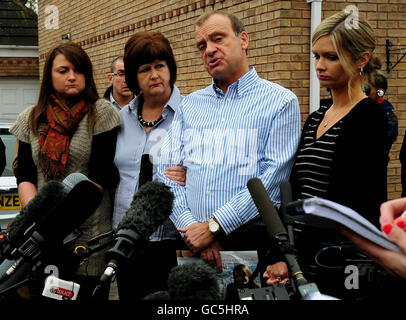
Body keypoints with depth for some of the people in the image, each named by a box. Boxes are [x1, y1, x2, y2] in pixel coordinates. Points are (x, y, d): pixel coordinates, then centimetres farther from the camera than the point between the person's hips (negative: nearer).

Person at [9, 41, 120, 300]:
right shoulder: (31, 119, 12)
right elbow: (24, 176, 9)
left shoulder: (101, 113, 0)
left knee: (86, 293, -3)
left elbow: (100, 176, -7)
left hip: (88, 234, -3)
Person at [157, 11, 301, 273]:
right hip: (193, 242, 4)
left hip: (254, 242, -3)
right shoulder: (189, 105, 15)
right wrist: (191, 226, -9)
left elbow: (273, 175, -11)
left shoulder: (280, 101, 1)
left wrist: (214, 226, -15)